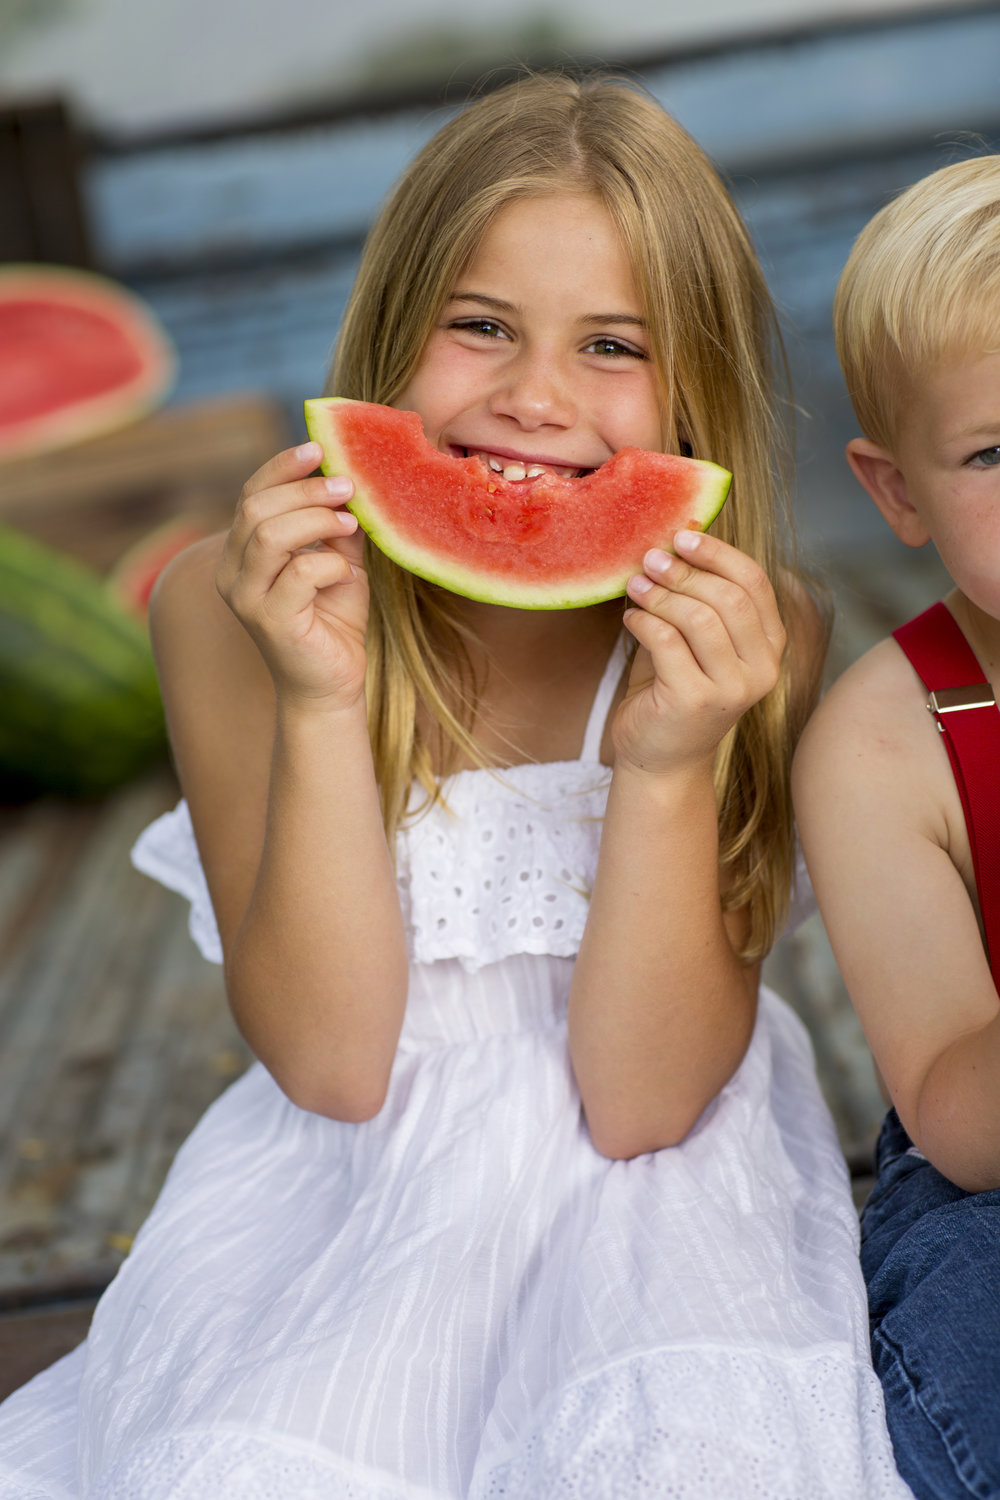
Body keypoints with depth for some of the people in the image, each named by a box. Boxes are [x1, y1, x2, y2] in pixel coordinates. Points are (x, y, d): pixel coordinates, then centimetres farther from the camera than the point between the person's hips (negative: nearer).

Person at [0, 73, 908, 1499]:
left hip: (650, 1179, 0)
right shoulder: (226, 608, -12)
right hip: (355, 1173, 0)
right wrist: (323, 700, -28)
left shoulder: (748, 634, -12)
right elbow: (330, 1064, -15)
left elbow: (641, 1101, -15)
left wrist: (670, 764, -30)